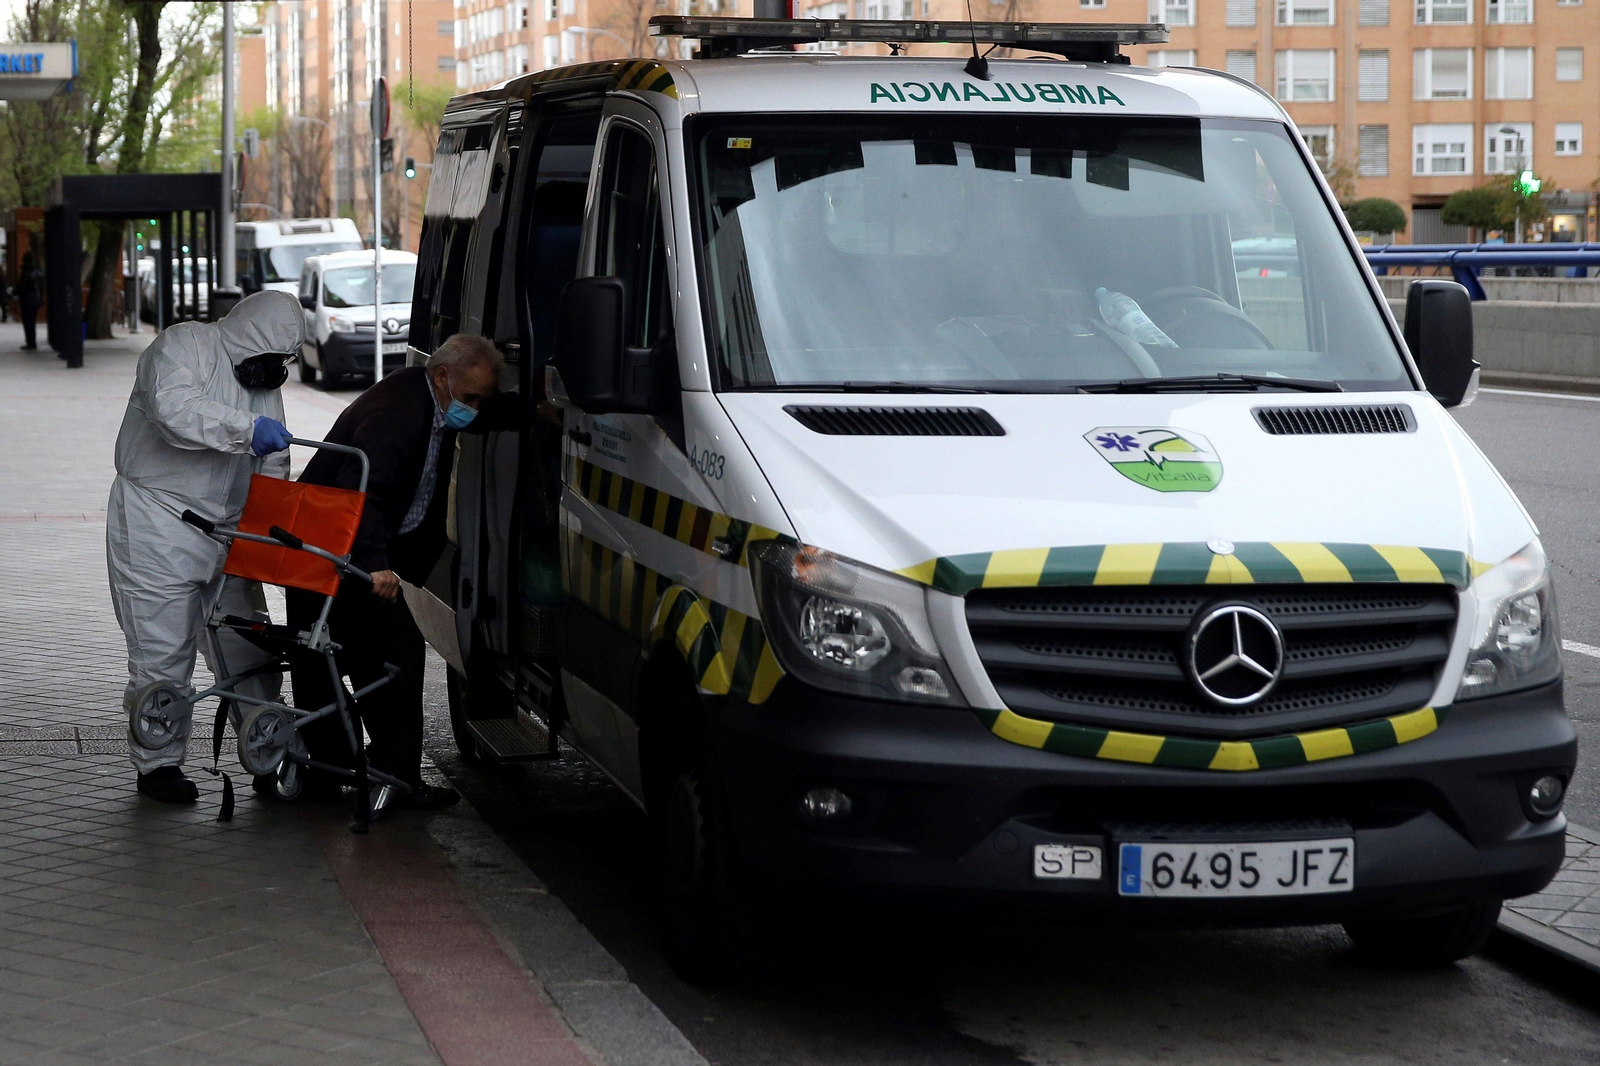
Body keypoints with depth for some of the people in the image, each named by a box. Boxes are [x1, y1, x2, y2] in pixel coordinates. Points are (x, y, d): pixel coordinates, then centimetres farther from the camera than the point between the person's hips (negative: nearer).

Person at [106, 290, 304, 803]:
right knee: (163, 652, -3)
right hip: (156, 526, -7)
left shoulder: (263, 380, 16)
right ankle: (158, 764, 9)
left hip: (225, 535, 7)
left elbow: (272, 470, 15)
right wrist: (248, 429, -32)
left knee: (249, 649, 8)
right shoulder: (184, 346, -8)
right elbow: (174, 409, -28)